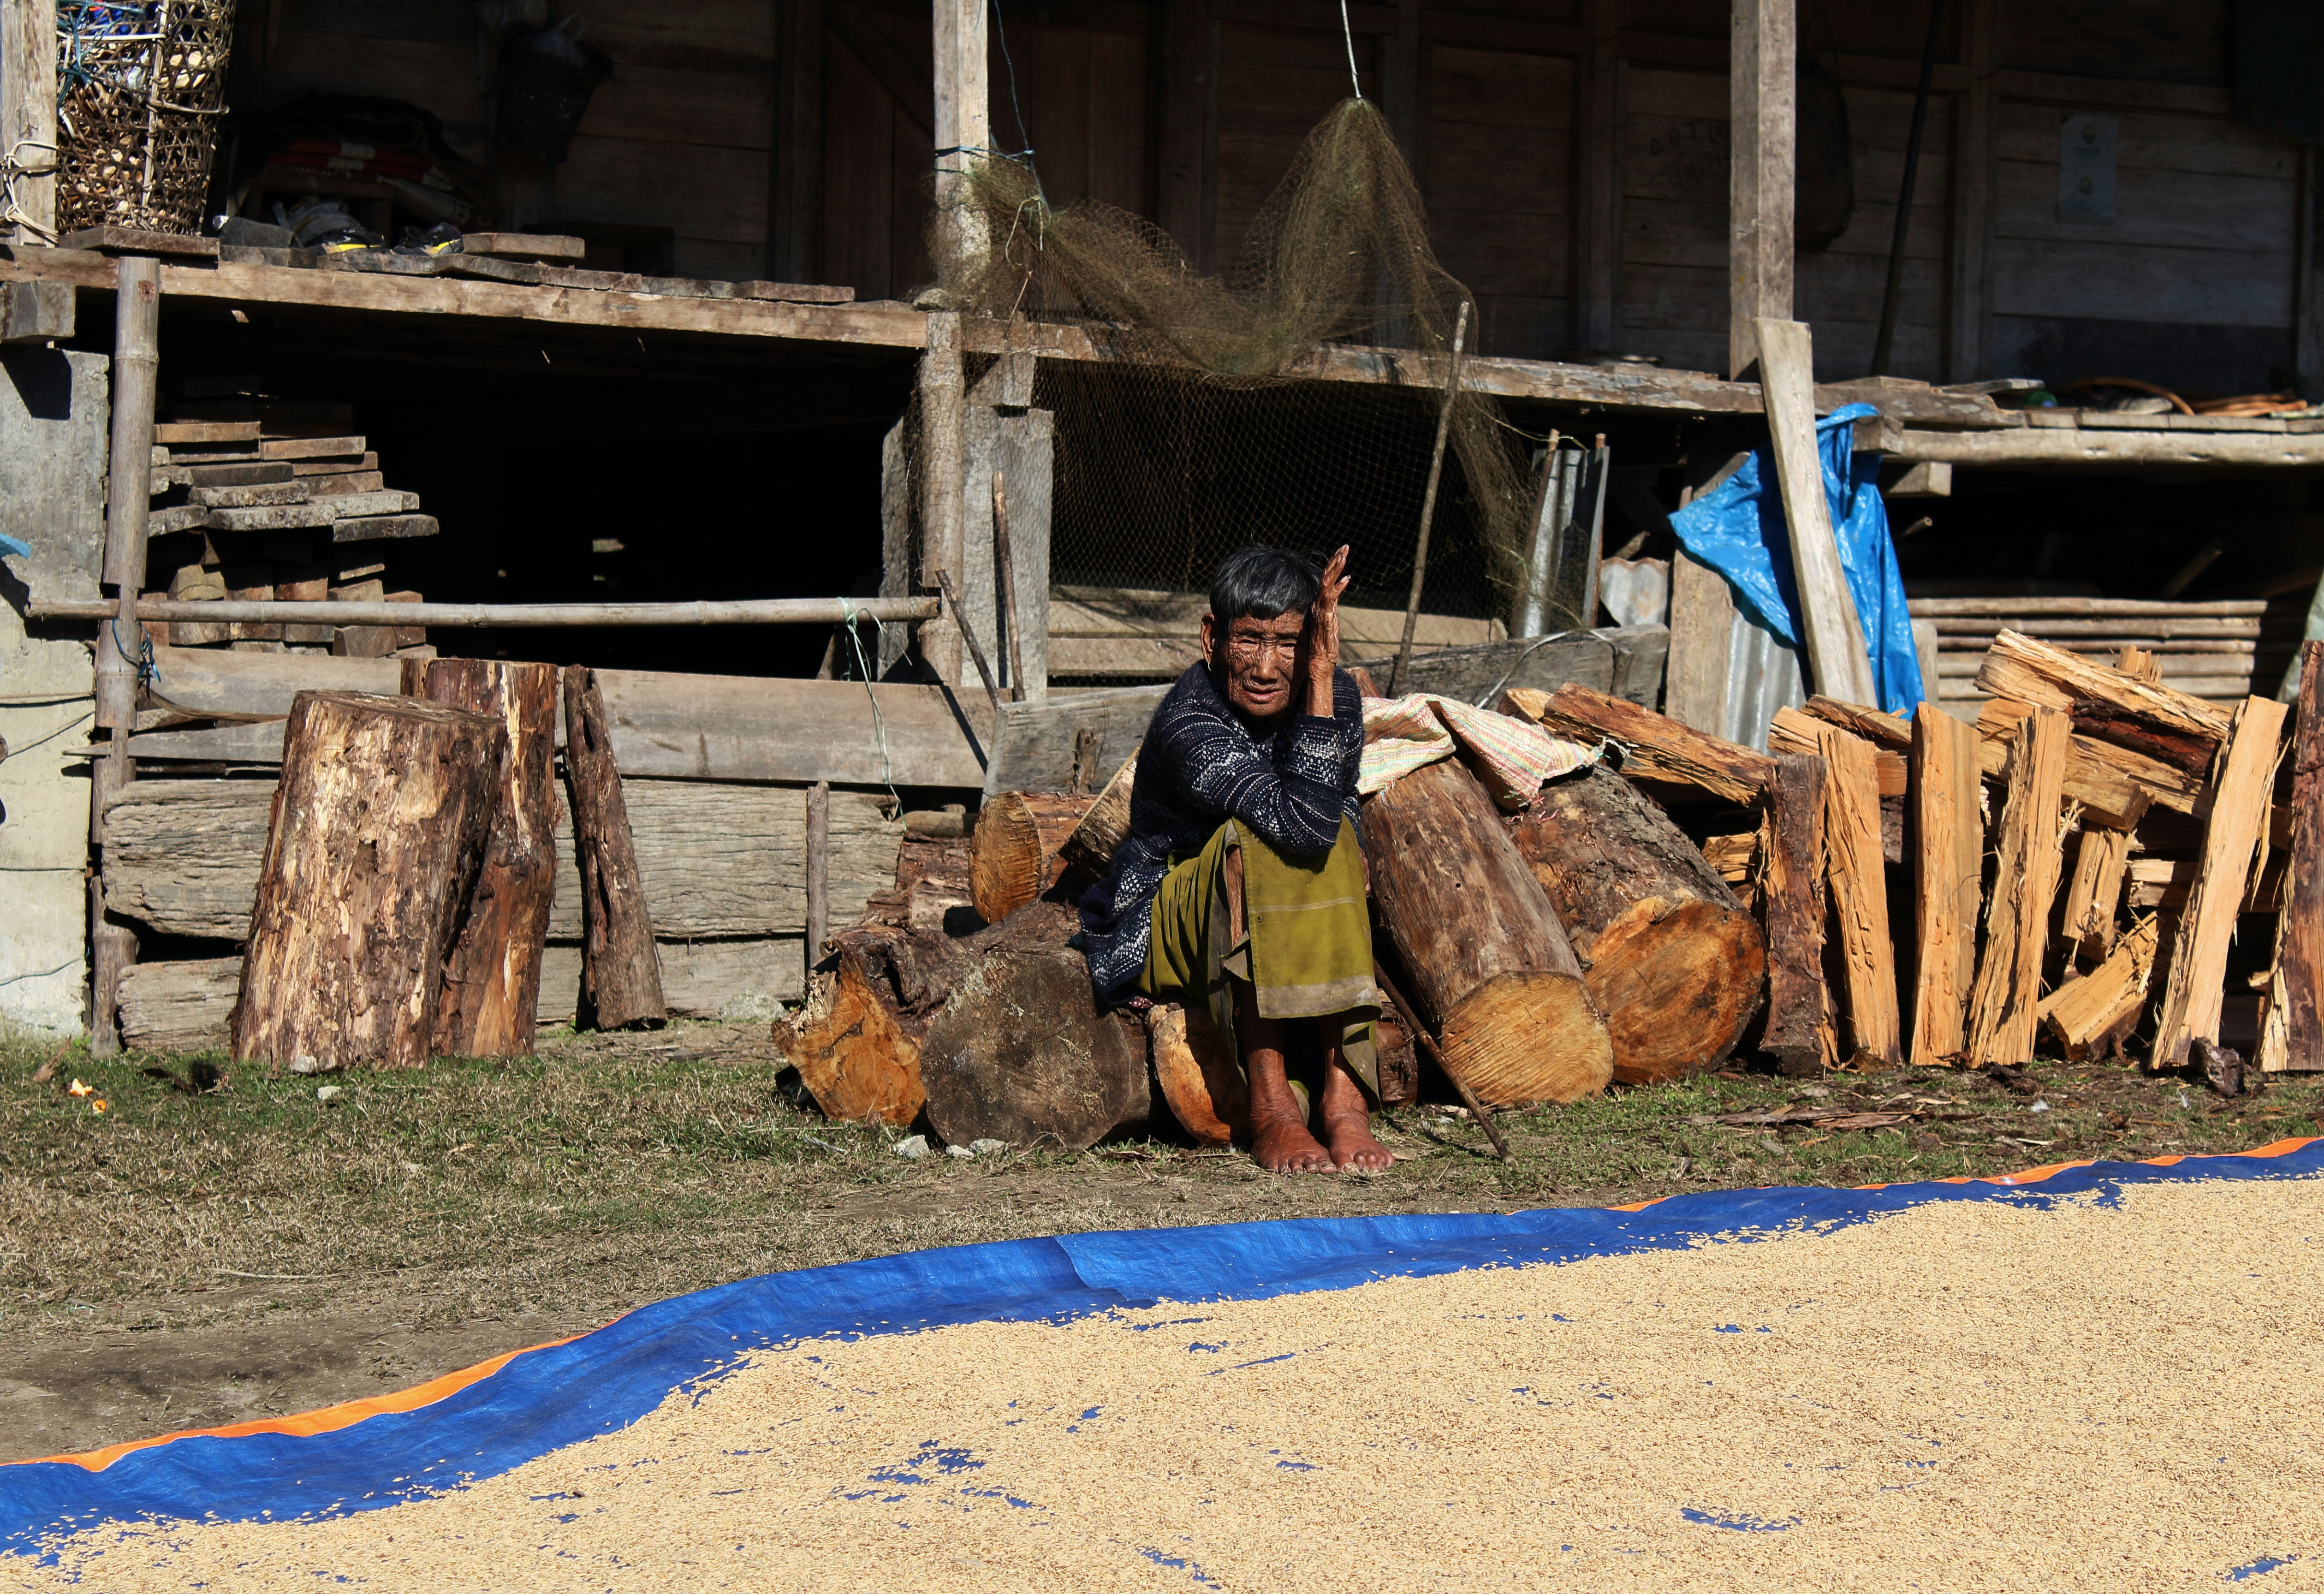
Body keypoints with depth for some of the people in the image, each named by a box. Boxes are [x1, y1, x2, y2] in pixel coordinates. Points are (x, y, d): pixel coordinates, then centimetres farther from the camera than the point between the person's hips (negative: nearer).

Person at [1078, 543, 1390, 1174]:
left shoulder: (1334, 695, -6)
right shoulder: (1189, 727, -27)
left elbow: (1339, 821, 1)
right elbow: (1305, 820, -40)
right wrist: (1322, 676, -42)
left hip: (1278, 942, 5)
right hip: (1155, 937, -5)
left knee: (1332, 851, -27)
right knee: (1253, 839, -34)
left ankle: (1342, 1095, -30)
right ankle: (1269, 1104, -33)